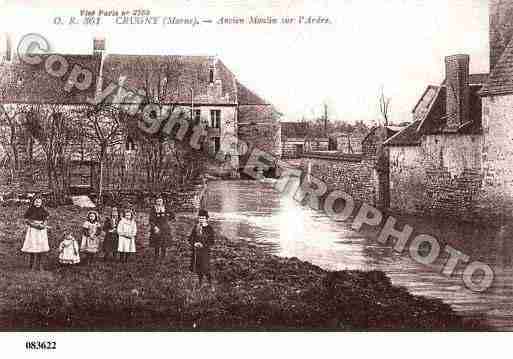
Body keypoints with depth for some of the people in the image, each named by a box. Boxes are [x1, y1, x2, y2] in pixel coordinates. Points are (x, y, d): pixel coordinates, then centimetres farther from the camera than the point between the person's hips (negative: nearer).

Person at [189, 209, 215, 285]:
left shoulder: (209, 229, -7)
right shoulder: (196, 227, 4)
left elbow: (212, 242, -8)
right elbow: (190, 238, 7)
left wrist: (203, 244, -20)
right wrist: (194, 243, -14)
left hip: (205, 251, -4)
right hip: (196, 251, 4)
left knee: (205, 269, -5)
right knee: (197, 268, 13)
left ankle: (210, 284, 13)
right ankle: (200, 284, 33)